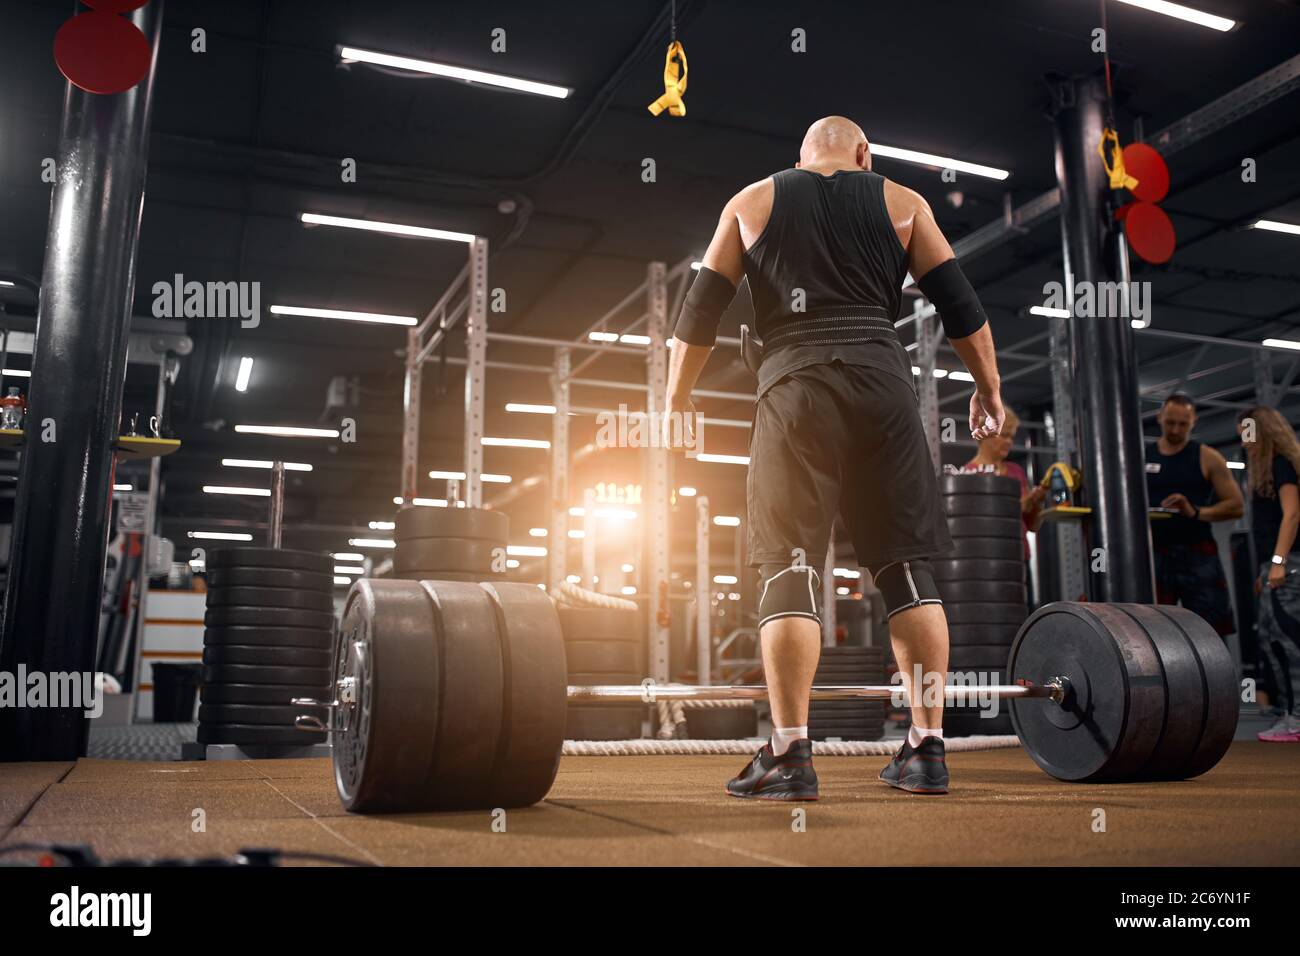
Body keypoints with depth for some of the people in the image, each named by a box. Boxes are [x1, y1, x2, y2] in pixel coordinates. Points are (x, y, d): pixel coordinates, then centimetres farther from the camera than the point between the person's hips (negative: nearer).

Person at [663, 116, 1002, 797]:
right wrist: (988, 389, 19)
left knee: (789, 567, -2)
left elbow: (703, 306, 12)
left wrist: (677, 396, 18)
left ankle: (789, 756, -8)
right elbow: (959, 304, 11)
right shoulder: (901, 203, 17)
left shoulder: (752, 202, 17)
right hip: (883, 388, 1)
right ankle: (926, 751, 6)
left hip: (794, 389, -1)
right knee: (906, 565, 5)